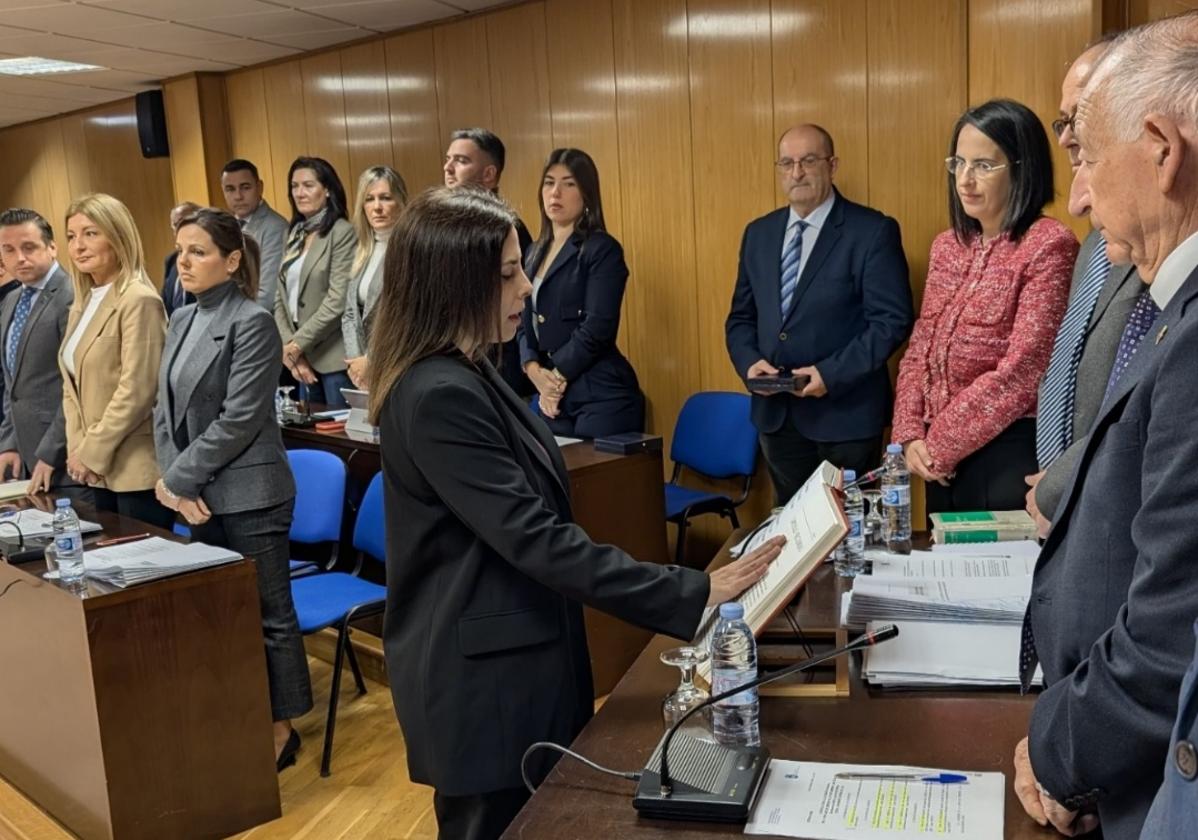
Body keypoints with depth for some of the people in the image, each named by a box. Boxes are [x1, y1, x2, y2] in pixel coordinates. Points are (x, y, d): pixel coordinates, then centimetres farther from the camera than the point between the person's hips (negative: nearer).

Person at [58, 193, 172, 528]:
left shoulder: (139, 300, -13)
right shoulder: (82, 304, 14)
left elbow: (136, 390, -18)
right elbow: (72, 386, 16)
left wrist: (92, 452, -14)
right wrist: (77, 448, 3)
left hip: (137, 469, -8)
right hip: (101, 470, 8)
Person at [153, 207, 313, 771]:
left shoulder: (252, 322, -12)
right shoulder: (182, 320, 11)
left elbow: (239, 420, -18)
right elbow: (166, 409, 10)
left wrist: (177, 478, -12)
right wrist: (177, 484, -3)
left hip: (248, 496, -7)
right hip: (200, 495, 8)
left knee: (266, 613, 4)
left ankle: (280, 728, 19)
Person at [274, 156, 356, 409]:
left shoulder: (343, 232, -8)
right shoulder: (294, 234, 13)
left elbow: (337, 301, -16)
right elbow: (281, 296, 9)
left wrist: (297, 344, -12)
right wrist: (288, 346, -3)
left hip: (333, 357, -6)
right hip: (302, 357, 7)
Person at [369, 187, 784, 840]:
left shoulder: (464, 377, 8)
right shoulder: (439, 396, -24)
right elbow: (535, 540, -28)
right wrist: (693, 594, -28)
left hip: (509, 659, 10)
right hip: (480, 677, -10)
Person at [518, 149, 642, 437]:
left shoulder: (602, 249, -7)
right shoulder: (535, 252, 15)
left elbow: (598, 327, -15)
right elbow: (525, 321, 12)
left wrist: (556, 375, -9)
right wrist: (533, 369, -6)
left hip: (601, 396, -7)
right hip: (555, 397, 7)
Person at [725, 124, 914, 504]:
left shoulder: (873, 231, -8)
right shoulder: (758, 233, 9)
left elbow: (893, 320, -13)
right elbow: (741, 317, 12)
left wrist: (831, 373, -21)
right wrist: (750, 362, -8)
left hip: (845, 412, -5)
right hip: (775, 412, 5)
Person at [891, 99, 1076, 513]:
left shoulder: (1048, 245, -13)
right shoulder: (947, 247, 9)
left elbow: (1020, 373, -18)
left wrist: (937, 445, -12)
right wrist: (911, 436, -4)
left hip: (1009, 454, -6)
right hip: (942, 459, 7)